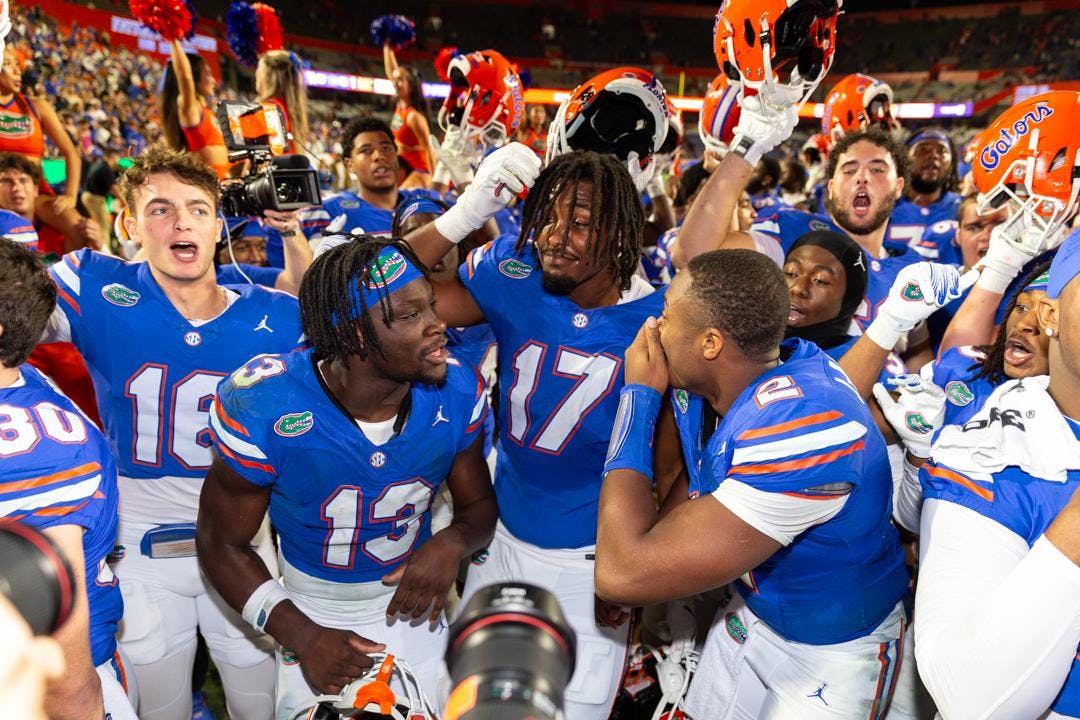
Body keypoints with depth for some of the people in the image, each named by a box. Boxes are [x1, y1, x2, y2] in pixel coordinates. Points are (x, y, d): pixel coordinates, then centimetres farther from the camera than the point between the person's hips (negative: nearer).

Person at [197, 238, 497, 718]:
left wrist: (452, 543, -24)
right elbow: (221, 543, -12)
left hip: (412, 606, 3)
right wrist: (302, 635, -21)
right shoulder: (264, 407, -26)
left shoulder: (457, 394, -18)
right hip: (310, 618, -2)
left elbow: (480, 505, -2)